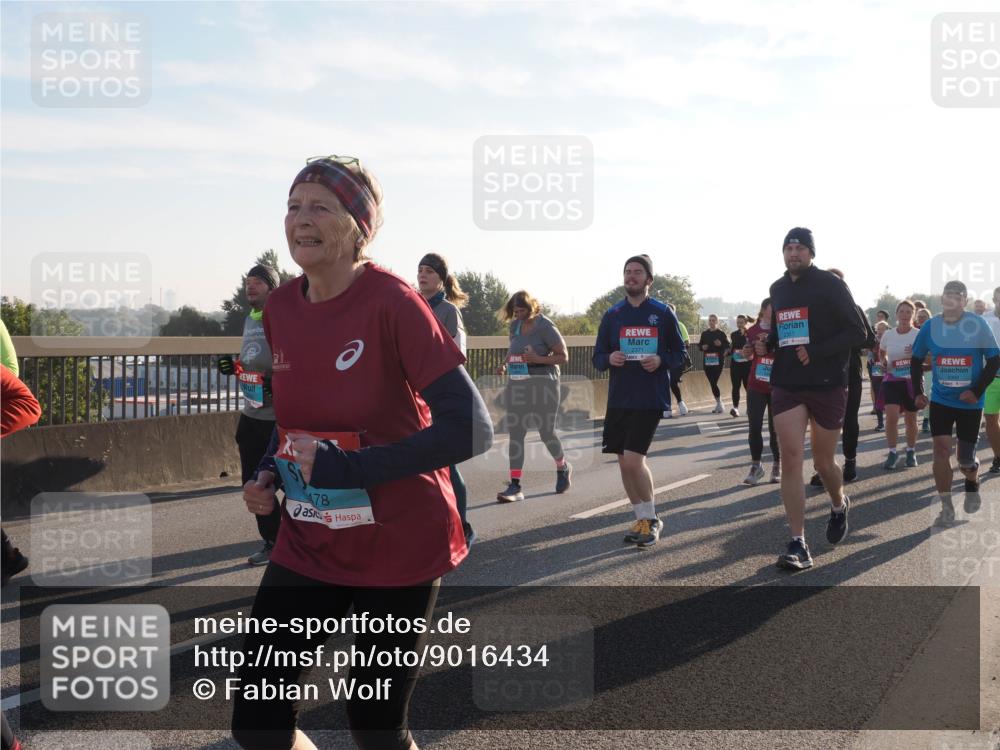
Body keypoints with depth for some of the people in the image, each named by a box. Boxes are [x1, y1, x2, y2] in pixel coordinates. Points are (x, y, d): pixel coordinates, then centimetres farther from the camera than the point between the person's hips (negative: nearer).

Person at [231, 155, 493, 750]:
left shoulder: (392, 302, -18)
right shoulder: (280, 307, 1)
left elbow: (472, 428, -23)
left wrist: (352, 468, -27)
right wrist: (270, 476, 0)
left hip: (399, 545, -5)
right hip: (310, 542, 5)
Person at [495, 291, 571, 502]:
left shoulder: (545, 326, -9)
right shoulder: (514, 325, 10)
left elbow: (562, 356, -8)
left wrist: (539, 359, -22)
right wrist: (506, 364, 6)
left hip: (543, 384, -6)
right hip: (517, 385, 6)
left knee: (546, 432, 5)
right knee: (515, 434, -2)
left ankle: (563, 468, 34)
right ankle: (515, 486, -2)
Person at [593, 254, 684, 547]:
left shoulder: (663, 313, 1)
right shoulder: (612, 315, 9)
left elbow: (680, 353, 6)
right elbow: (597, 359, 11)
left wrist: (661, 361, -15)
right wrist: (609, 359, -12)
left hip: (650, 399, -4)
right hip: (618, 399, 4)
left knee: (633, 460, -13)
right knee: (625, 463, 7)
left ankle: (651, 519, 5)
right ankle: (643, 520, 21)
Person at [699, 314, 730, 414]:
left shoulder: (721, 333, 0)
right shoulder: (704, 333, 10)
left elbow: (727, 346, 0)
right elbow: (700, 345, 17)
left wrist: (721, 344, -18)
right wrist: (702, 347, -4)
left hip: (718, 361, -4)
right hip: (707, 362, 4)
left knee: (714, 382, -13)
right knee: (712, 383, 7)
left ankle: (719, 404, -3)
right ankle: (719, 404, 19)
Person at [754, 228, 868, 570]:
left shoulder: (830, 285, -6)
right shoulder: (778, 289, 10)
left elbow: (858, 333, -9)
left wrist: (816, 352, -20)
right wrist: (767, 345, 2)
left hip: (827, 385, -3)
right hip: (787, 385, 4)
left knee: (823, 462, 8)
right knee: (790, 459, -9)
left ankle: (839, 506, 43)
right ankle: (798, 545, -8)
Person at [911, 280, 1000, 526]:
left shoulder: (978, 325, -11)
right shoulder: (930, 326, -3)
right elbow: (916, 360, 9)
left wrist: (978, 391, -15)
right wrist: (918, 392, 2)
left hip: (970, 402, -2)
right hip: (940, 400, 2)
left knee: (965, 458, 6)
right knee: (941, 450, -9)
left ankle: (972, 484, 41)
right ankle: (947, 509, -1)